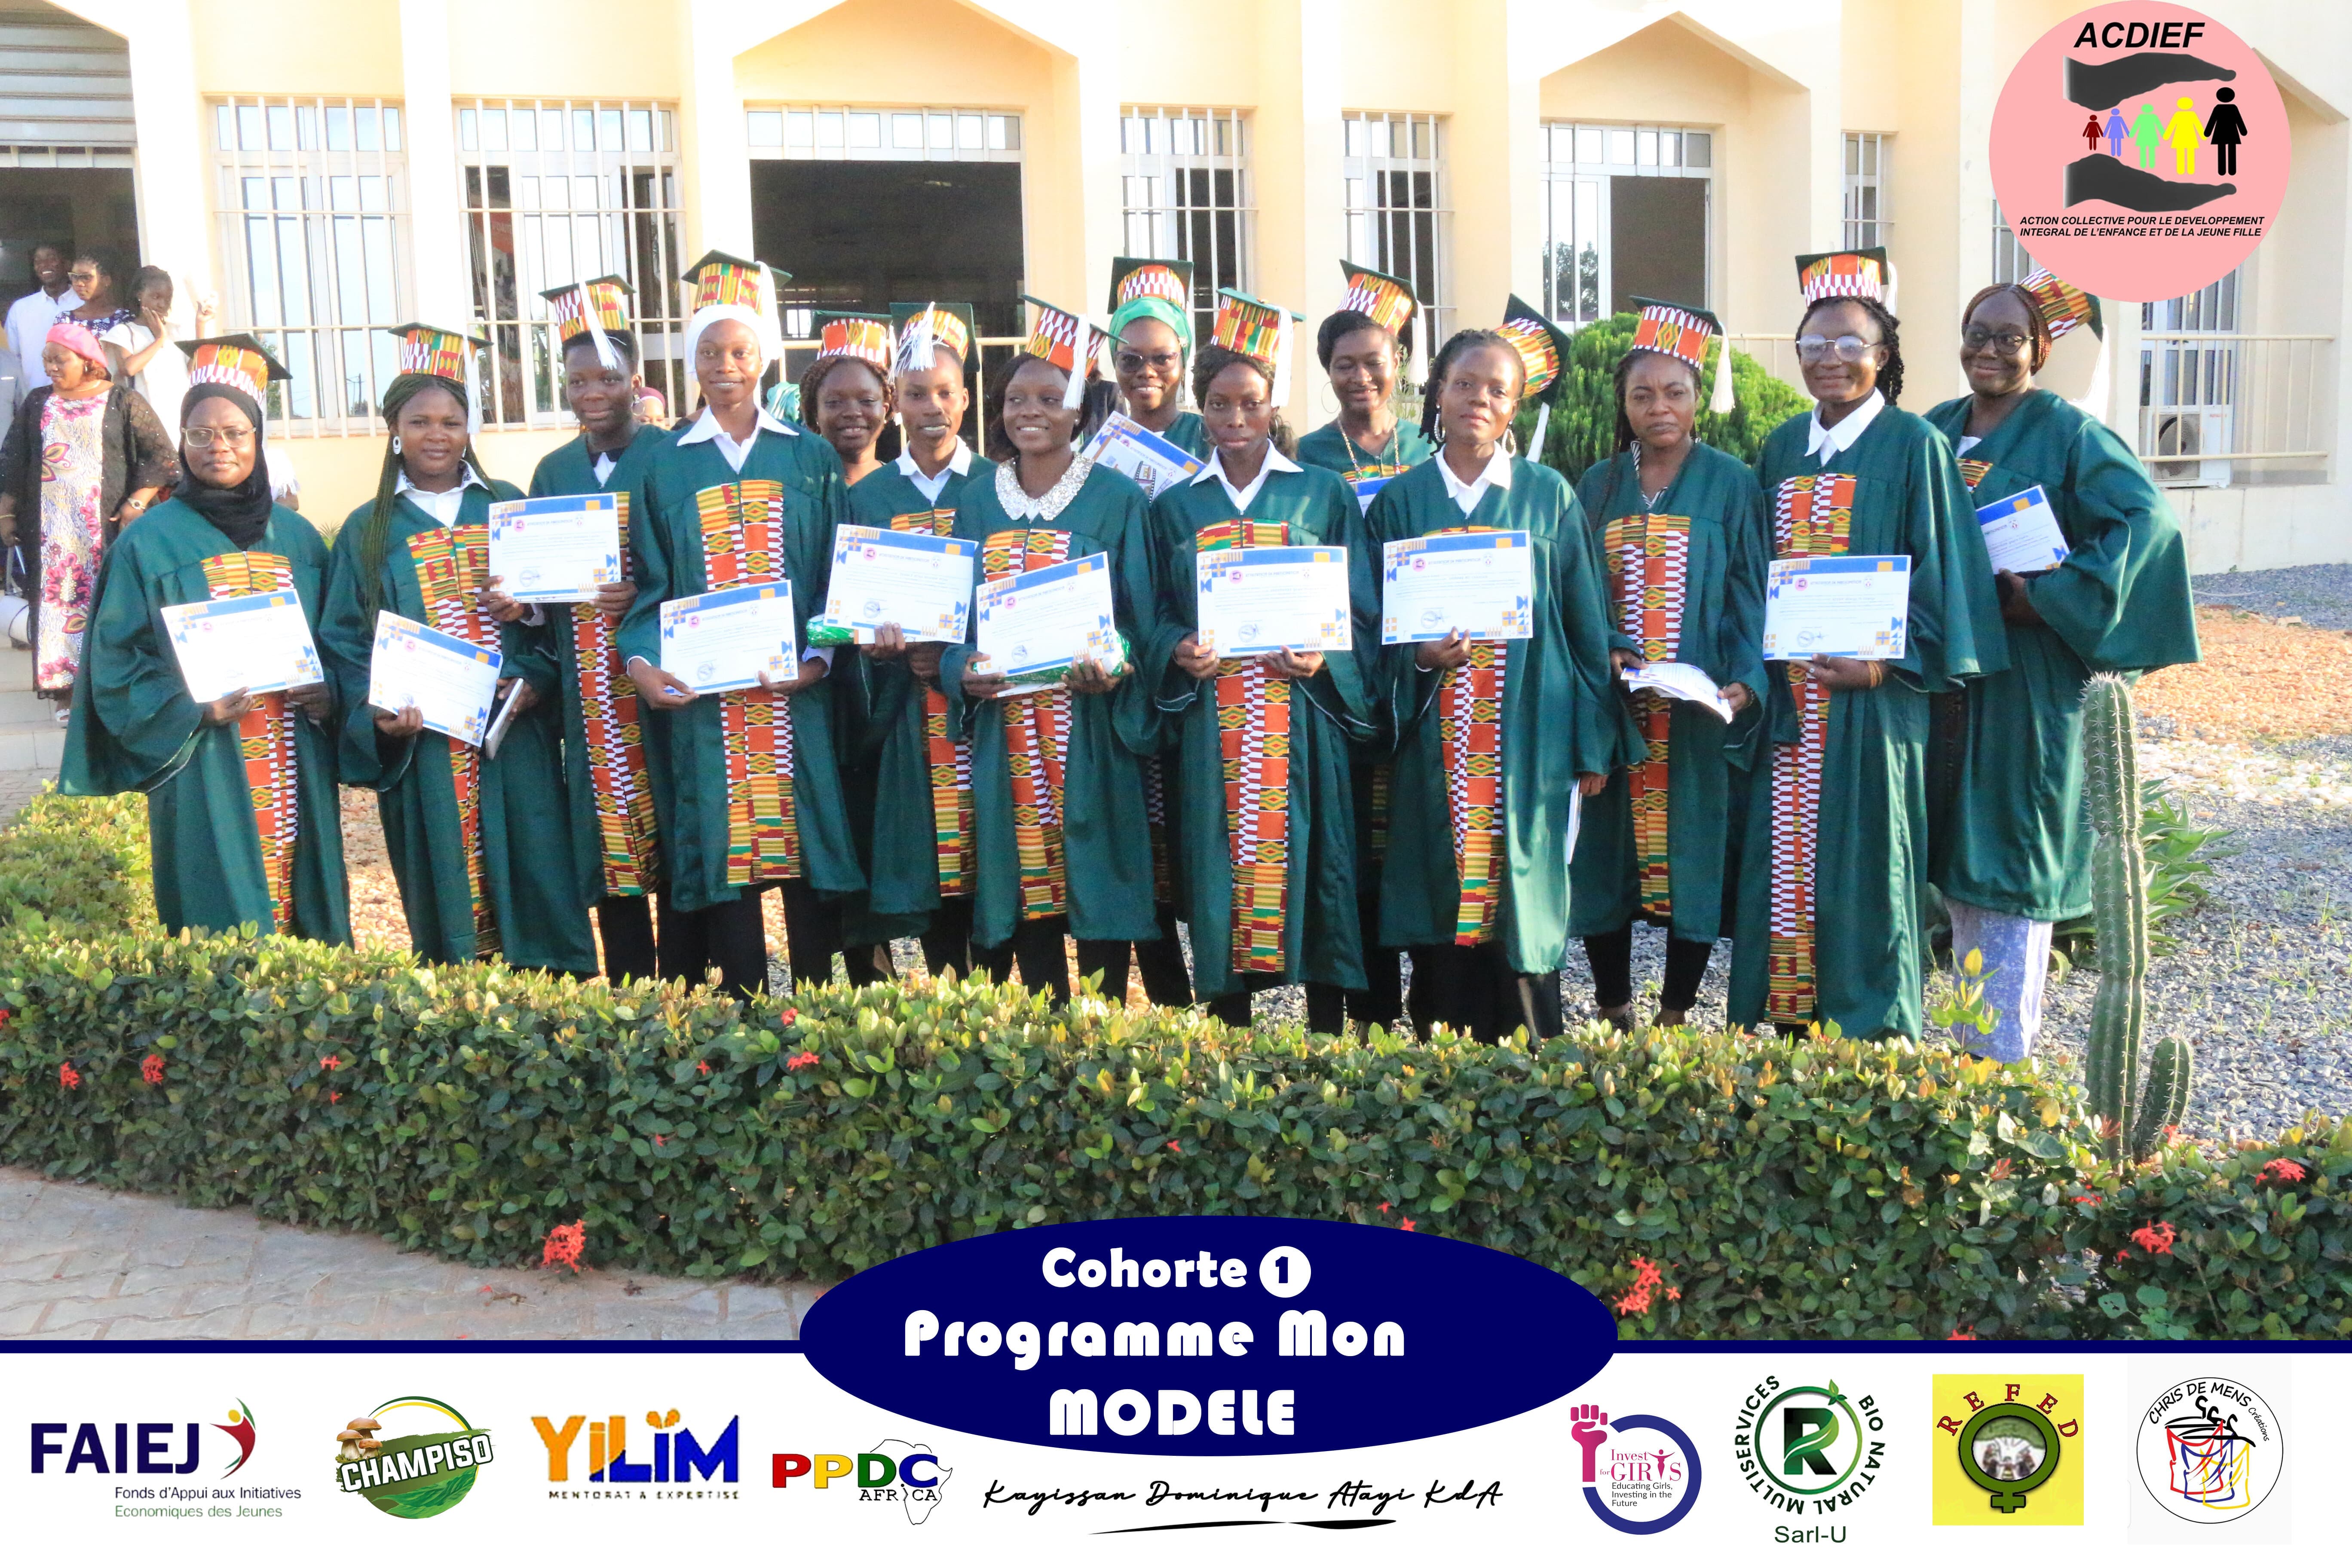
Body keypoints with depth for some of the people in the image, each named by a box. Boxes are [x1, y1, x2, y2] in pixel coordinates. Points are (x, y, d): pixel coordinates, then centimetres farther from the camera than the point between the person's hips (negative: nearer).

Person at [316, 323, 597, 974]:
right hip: (423, 747, 0)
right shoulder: (368, 529, 8)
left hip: (517, 742, 0)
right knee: (446, 908, 3)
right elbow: (344, 641, 6)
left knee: (536, 887, -1)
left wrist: (536, 677, -11)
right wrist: (376, 713, -11)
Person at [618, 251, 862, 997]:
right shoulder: (666, 466, 9)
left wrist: (819, 657, -10)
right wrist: (641, 661, -9)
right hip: (702, 695, 0)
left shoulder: (812, 459, 8)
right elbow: (651, 585, 8)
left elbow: (838, 576, 6)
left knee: (807, 847, -1)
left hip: (796, 695, 0)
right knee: (722, 850, 0)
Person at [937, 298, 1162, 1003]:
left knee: (1099, 896, -2)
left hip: (1091, 732, -3)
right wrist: (962, 671, -8)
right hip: (1004, 734, 3)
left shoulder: (1115, 499, 1)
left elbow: (1142, 619, 0)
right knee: (1027, 892, 5)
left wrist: (1113, 672, -19)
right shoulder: (978, 503, 12)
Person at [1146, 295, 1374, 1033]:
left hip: (1302, 717, -1)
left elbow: (1362, 612, 5)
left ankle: (1327, 1044, 8)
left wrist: (1321, 659, -14)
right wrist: (1178, 653, -10)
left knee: (1310, 863, -2)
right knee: (1220, 877, 0)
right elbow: (1156, 616, 12)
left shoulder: (1323, 494, 7)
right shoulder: (1175, 507, 12)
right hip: (1211, 723, 1)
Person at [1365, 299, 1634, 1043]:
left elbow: (1587, 625, 6)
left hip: (1528, 743, -1)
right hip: (1435, 746, 1)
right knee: (1441, 914, 1)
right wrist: (1417, 657, -12)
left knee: (1522, 914, -2)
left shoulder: (1550, 497, 6)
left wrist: (1593, 744, 2)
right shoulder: (1399, 501, 8)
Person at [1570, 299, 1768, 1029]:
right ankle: (1613, 1012, 17)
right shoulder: (1597, 487, 10)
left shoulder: (1731, 484, 4)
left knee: (1695, 855, 0)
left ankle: (1675, 1014, 13)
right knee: (1604, 857, 3)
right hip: (1610, 711, 2)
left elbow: (1751, 593, 0)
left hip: (1701, 712, -2)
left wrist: (1745, 681, -15)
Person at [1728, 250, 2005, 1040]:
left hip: (1871, 694, -5)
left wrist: (1886, 663, -16)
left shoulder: (1913, 445, -4)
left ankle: (1867, 1026, 11)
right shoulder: (1782, 448, 11)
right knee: (1785, 851, 6)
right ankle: (1785, 1012, 17)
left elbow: (1940, 566, -7)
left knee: (1862, 852, 0)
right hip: (1788, 690, 5)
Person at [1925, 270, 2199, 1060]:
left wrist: (2047, 597, -22)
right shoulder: (1937, 429, 10)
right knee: (1958, 852, 11)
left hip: (2025, 676, -6)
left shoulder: (2068, 434, -8)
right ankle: (1968, 1045, 23)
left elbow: (2146, 519, -20)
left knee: (2008, 854, -2)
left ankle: (2004, 1060, 7)